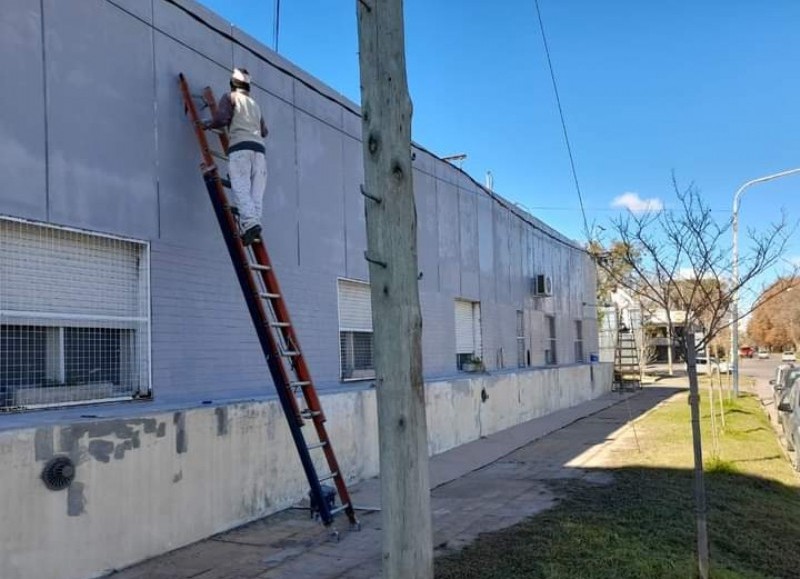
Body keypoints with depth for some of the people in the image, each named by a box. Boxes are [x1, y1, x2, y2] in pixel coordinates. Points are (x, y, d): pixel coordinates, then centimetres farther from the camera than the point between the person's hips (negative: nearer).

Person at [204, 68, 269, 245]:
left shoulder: (230, 97, 13)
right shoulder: (255, 104, 31)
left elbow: (221, 118, -3)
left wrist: (207, 124, 16)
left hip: (240, 146, -5)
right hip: (258, 146, 6)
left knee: (241, 187, -15)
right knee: (256, 190, -3)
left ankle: (250, 223, -32)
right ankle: (254, 221, -17)